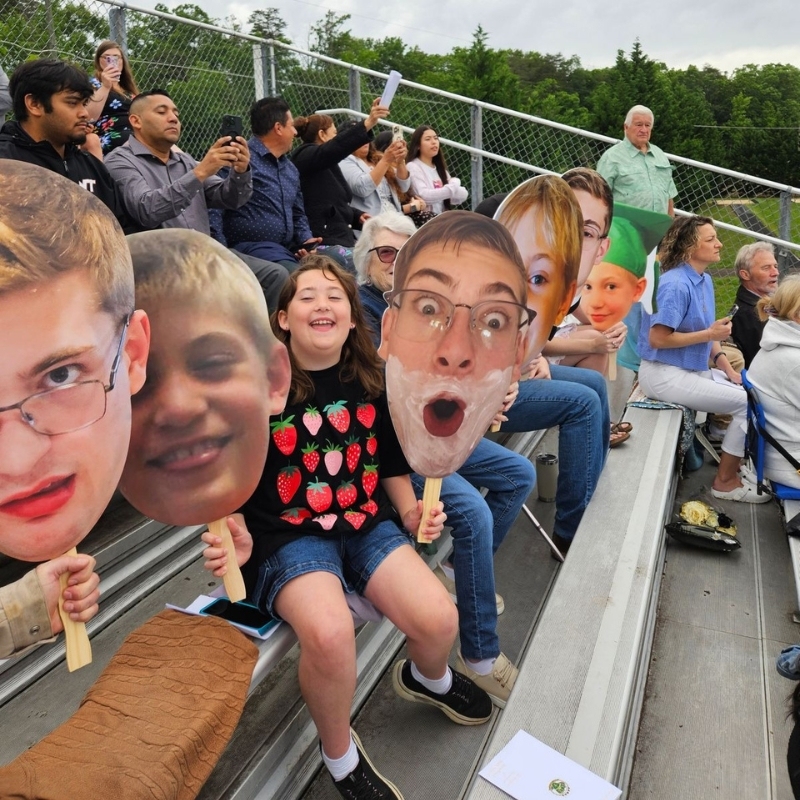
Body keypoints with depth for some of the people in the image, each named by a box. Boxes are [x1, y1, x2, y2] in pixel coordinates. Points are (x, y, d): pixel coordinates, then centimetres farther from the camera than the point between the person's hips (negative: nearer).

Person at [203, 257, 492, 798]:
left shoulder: (375, 382, 2)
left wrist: (411, 511, -3)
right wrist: (236, 539, -22)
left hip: (367, 524, 4)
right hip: (287, 536, -3)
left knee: (439, 620, -17)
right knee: (329, 632, -33)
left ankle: (428, 677, 26)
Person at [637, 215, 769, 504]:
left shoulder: (705, 281, 10)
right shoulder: (675, 285, -19)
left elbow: (706, 332, 15)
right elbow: (658, 339, -23)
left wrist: (727, 368, 5)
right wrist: (710, 334, -18)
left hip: (694, 370, 9)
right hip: (665, 374, -9)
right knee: (748, 403, -12)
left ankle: (733, 461, 20)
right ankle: (725, 481, 1)